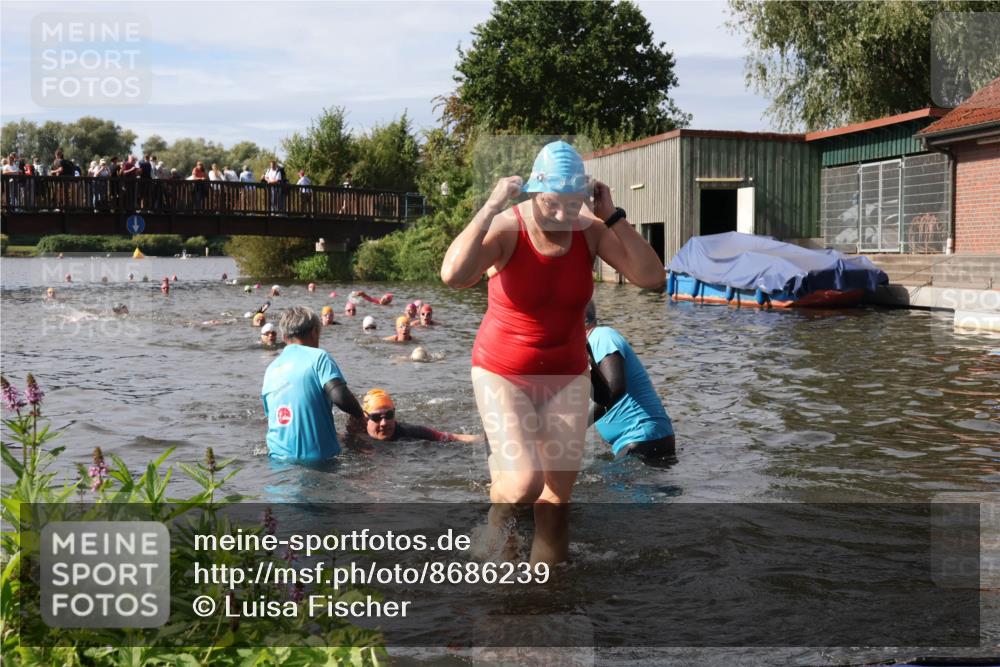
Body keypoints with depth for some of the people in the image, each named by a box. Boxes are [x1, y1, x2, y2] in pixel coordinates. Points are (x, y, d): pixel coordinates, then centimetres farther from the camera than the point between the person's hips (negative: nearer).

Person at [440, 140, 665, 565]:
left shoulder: (590, 231, -9)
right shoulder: (506, 229, -19)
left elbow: (652, 278, -17)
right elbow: (453, 275, -37)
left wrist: (613, 217, -20)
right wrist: (491, 207, -34)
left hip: (566, 375, 4)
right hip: (502, 373, -3)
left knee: (559, 493, 6)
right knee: (525, 481, -18)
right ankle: (497, 520, 18)